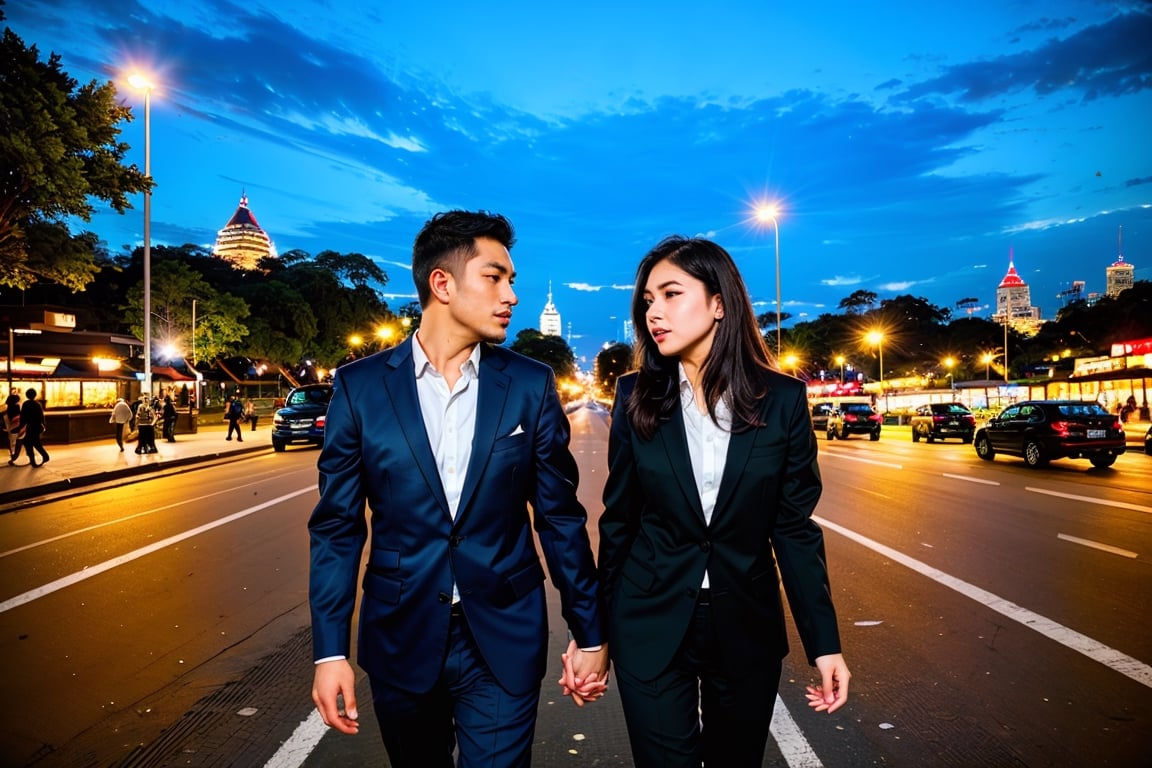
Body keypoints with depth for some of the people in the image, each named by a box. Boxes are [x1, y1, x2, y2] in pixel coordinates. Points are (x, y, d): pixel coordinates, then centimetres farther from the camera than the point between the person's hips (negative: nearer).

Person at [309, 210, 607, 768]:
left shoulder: (531, 385, -4)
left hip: (504, 643, -1)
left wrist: (589, 633, 3)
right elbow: (337, 526, -2)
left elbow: (561, 517, 0)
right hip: (401, 639, 1)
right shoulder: (360, 386, -5)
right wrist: (330, 649, -5)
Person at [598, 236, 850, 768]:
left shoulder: (782, 399, -6)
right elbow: (619, 518, 1)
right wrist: (597, 626, 5)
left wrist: (824, 642, -5)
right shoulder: (637, 395, -4)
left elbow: (795, 527, -2)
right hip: (650, 626, 0)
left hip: (747, 627, 1)